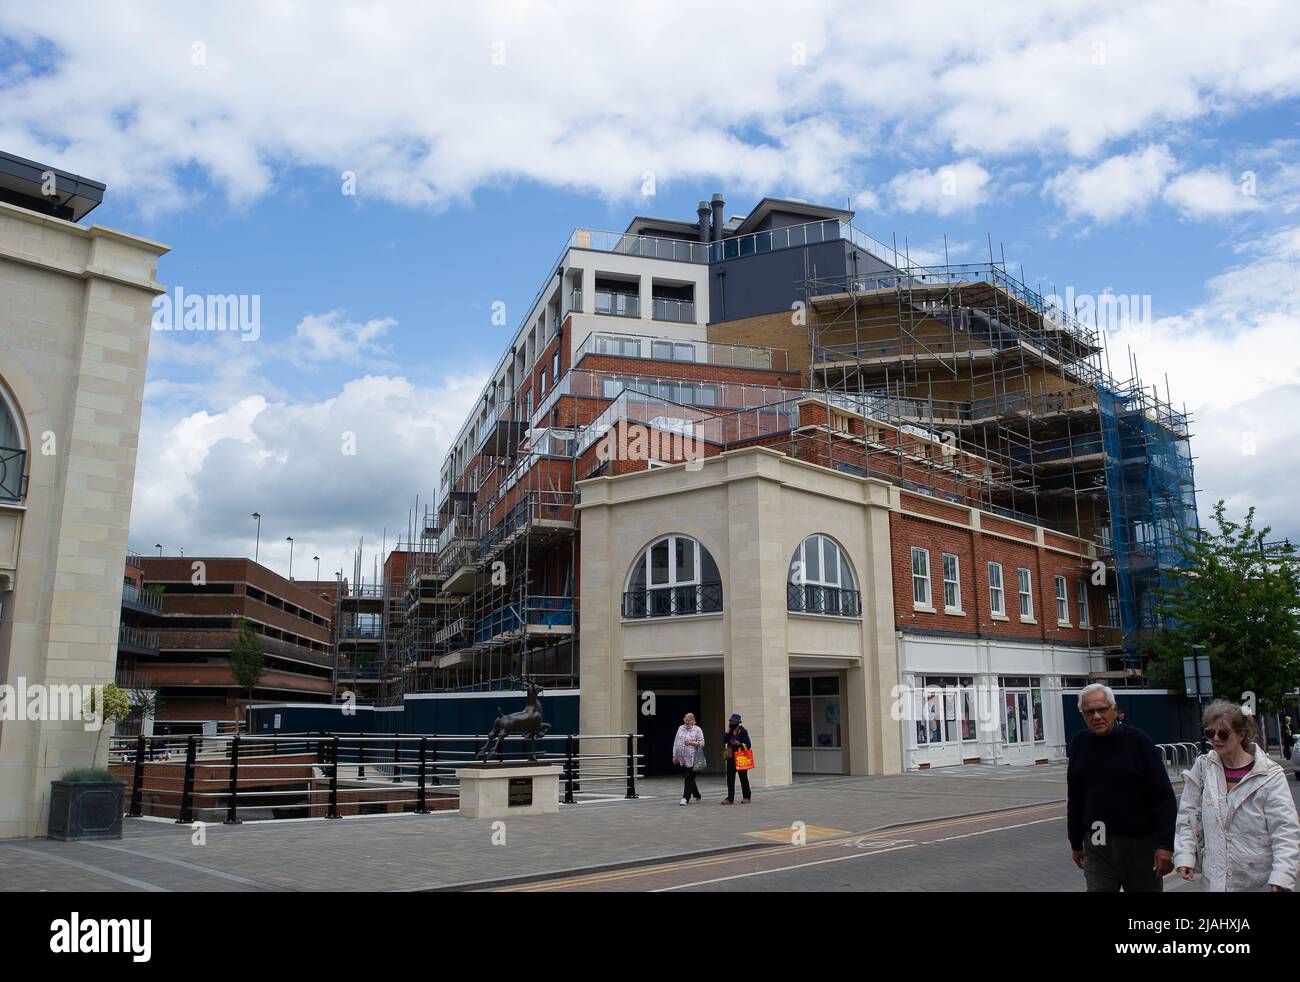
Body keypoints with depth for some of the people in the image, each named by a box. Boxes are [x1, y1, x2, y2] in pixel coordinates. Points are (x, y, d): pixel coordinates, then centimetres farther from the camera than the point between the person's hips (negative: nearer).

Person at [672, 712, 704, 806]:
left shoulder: (697, 730, 0)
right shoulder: (680, 728, 13)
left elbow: (701, 743, -4)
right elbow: (675, 742, 15)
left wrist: (691, 743, -17)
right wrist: (674, 755, 12)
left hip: (692, 759, -5)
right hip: (681, 758, 5)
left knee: (689, 778, -7)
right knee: (689, 778, 13)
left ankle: (686, 798, -5)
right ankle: (696, 795, 27)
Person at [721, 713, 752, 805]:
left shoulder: (743, 731, -7)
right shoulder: (729, 732, 7)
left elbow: (748, 745, -9)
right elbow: (724, 741, -8)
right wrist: (727, 730, -10)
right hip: (731, 758, 4)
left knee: (743, 777, 7)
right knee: (730, 778, 0)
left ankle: (746, 797, 18)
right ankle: (730, 798, 1)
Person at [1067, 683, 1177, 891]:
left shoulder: (1138, 740, -8)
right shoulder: (1080, 744, 3)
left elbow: (1164, 796, -9)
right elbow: (1074, 799, 11)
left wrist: (1165, 845, -15)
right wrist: (1076, 843, 13)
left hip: (1140, 843, -2)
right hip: (1097, 846, 3)